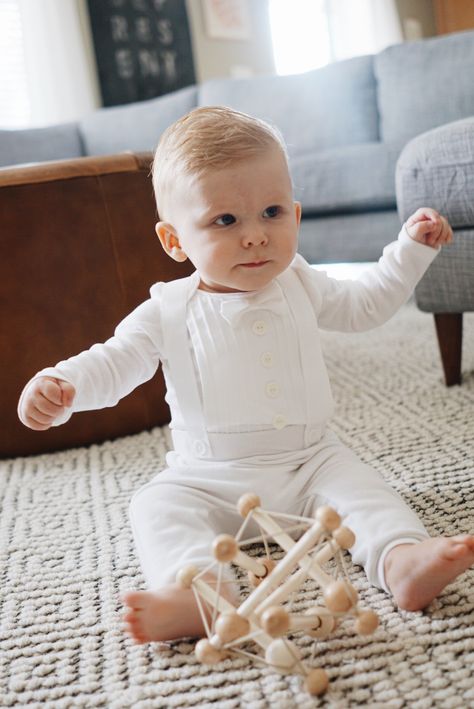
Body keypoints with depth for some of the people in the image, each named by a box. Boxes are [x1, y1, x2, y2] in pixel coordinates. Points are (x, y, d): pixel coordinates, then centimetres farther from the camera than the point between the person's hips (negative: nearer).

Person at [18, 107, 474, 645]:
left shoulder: (300, 286, 4)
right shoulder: (168, 312, -6)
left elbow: (364, 306, 19)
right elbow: (114, 363, -8)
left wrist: (412, 246, 16)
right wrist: (60, 385, -29)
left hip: (309, 462, 2)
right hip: (209, 481, -1)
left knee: (351, 476, -24)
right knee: (156, 506, -24)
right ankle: (200, 590, -47)